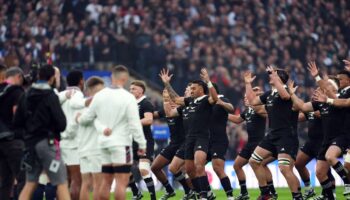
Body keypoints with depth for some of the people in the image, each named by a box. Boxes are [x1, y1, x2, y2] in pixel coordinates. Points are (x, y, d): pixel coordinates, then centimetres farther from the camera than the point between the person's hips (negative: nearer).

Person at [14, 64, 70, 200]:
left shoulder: (26, 96, 7)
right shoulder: (50, 96, -12)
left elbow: (17, 122, 9)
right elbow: (61, 123, -14)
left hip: (30, 142, 6)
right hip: (47, 142, -6)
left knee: (30, 183, 13)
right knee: (61, 183, -4)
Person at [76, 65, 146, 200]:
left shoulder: (99, 95, 4)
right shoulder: (128, 98, -11)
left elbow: (87, 117, 9)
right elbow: (135, 124, -13)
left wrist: (79, 119, 31)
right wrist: (142, 144, -6)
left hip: (103, 143, 6)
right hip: (121, 143, -6)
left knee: (106, 181, 13)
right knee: (122, 182, -6)